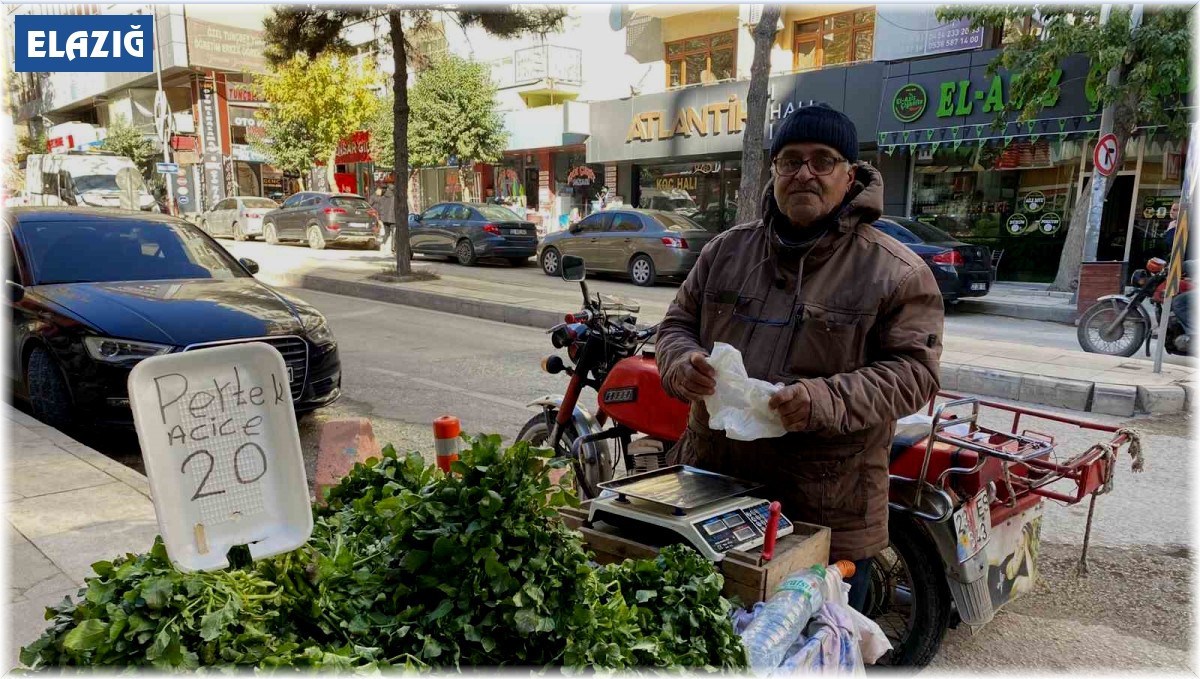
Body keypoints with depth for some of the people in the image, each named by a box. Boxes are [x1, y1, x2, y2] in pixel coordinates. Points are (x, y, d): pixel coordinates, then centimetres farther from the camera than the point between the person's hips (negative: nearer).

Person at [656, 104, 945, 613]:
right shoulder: (727, 249, 8)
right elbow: (678, 321, 13)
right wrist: (682, 361, -11)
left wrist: (828, 401, -26)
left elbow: (912, 369, -9)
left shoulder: (897, 271, -5)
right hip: (711, 487, 4)